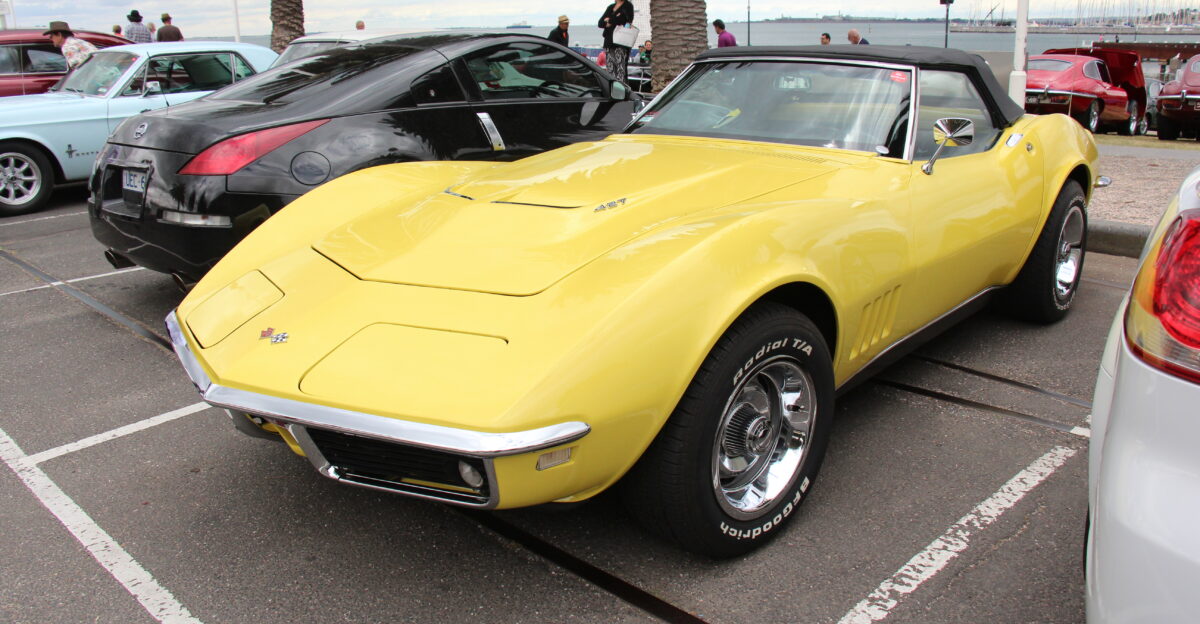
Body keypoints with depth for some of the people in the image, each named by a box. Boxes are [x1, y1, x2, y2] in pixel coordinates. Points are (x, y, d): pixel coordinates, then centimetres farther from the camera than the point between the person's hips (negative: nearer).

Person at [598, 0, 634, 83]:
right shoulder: (610, 7, 22)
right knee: (611, 71, 3)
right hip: (609, 42, 6)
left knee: (621, 71, -14)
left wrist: (609, 21, 1)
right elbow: (600, 23, 13)